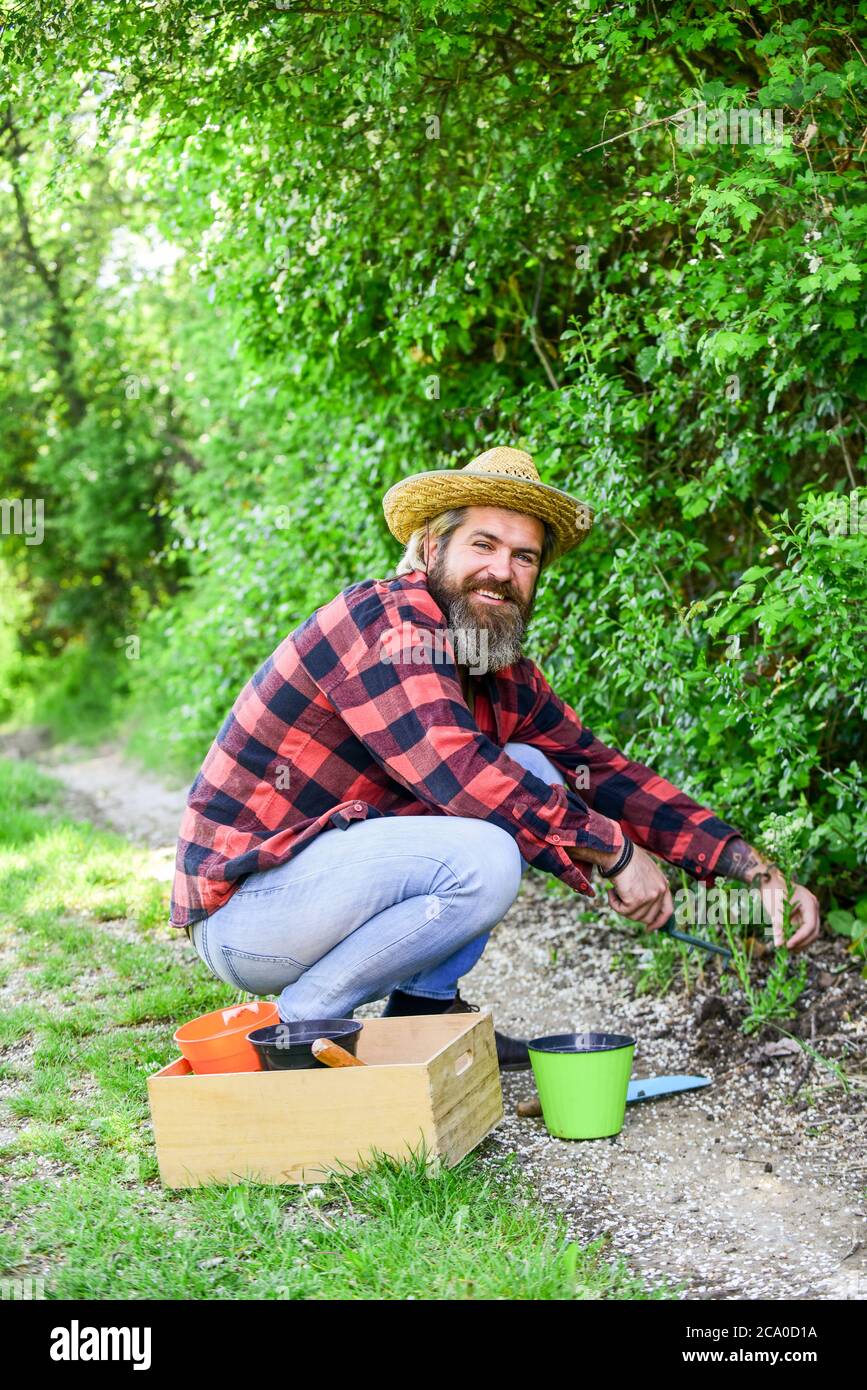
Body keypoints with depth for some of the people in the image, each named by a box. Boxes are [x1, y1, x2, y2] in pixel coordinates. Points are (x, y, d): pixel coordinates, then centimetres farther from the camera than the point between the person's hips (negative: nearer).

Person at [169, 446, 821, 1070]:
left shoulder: (506, 678, 9)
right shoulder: (388, 620, -19)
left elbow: (602, 772, 7)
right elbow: (456, 770, -29)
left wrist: (754, 866, -2)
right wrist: (615, 853, -22)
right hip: (240, 912, -9)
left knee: (532, 775, 2)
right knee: (483, 862, -28)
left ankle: (424, 1007, 3)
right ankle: (300, 1024, -11)